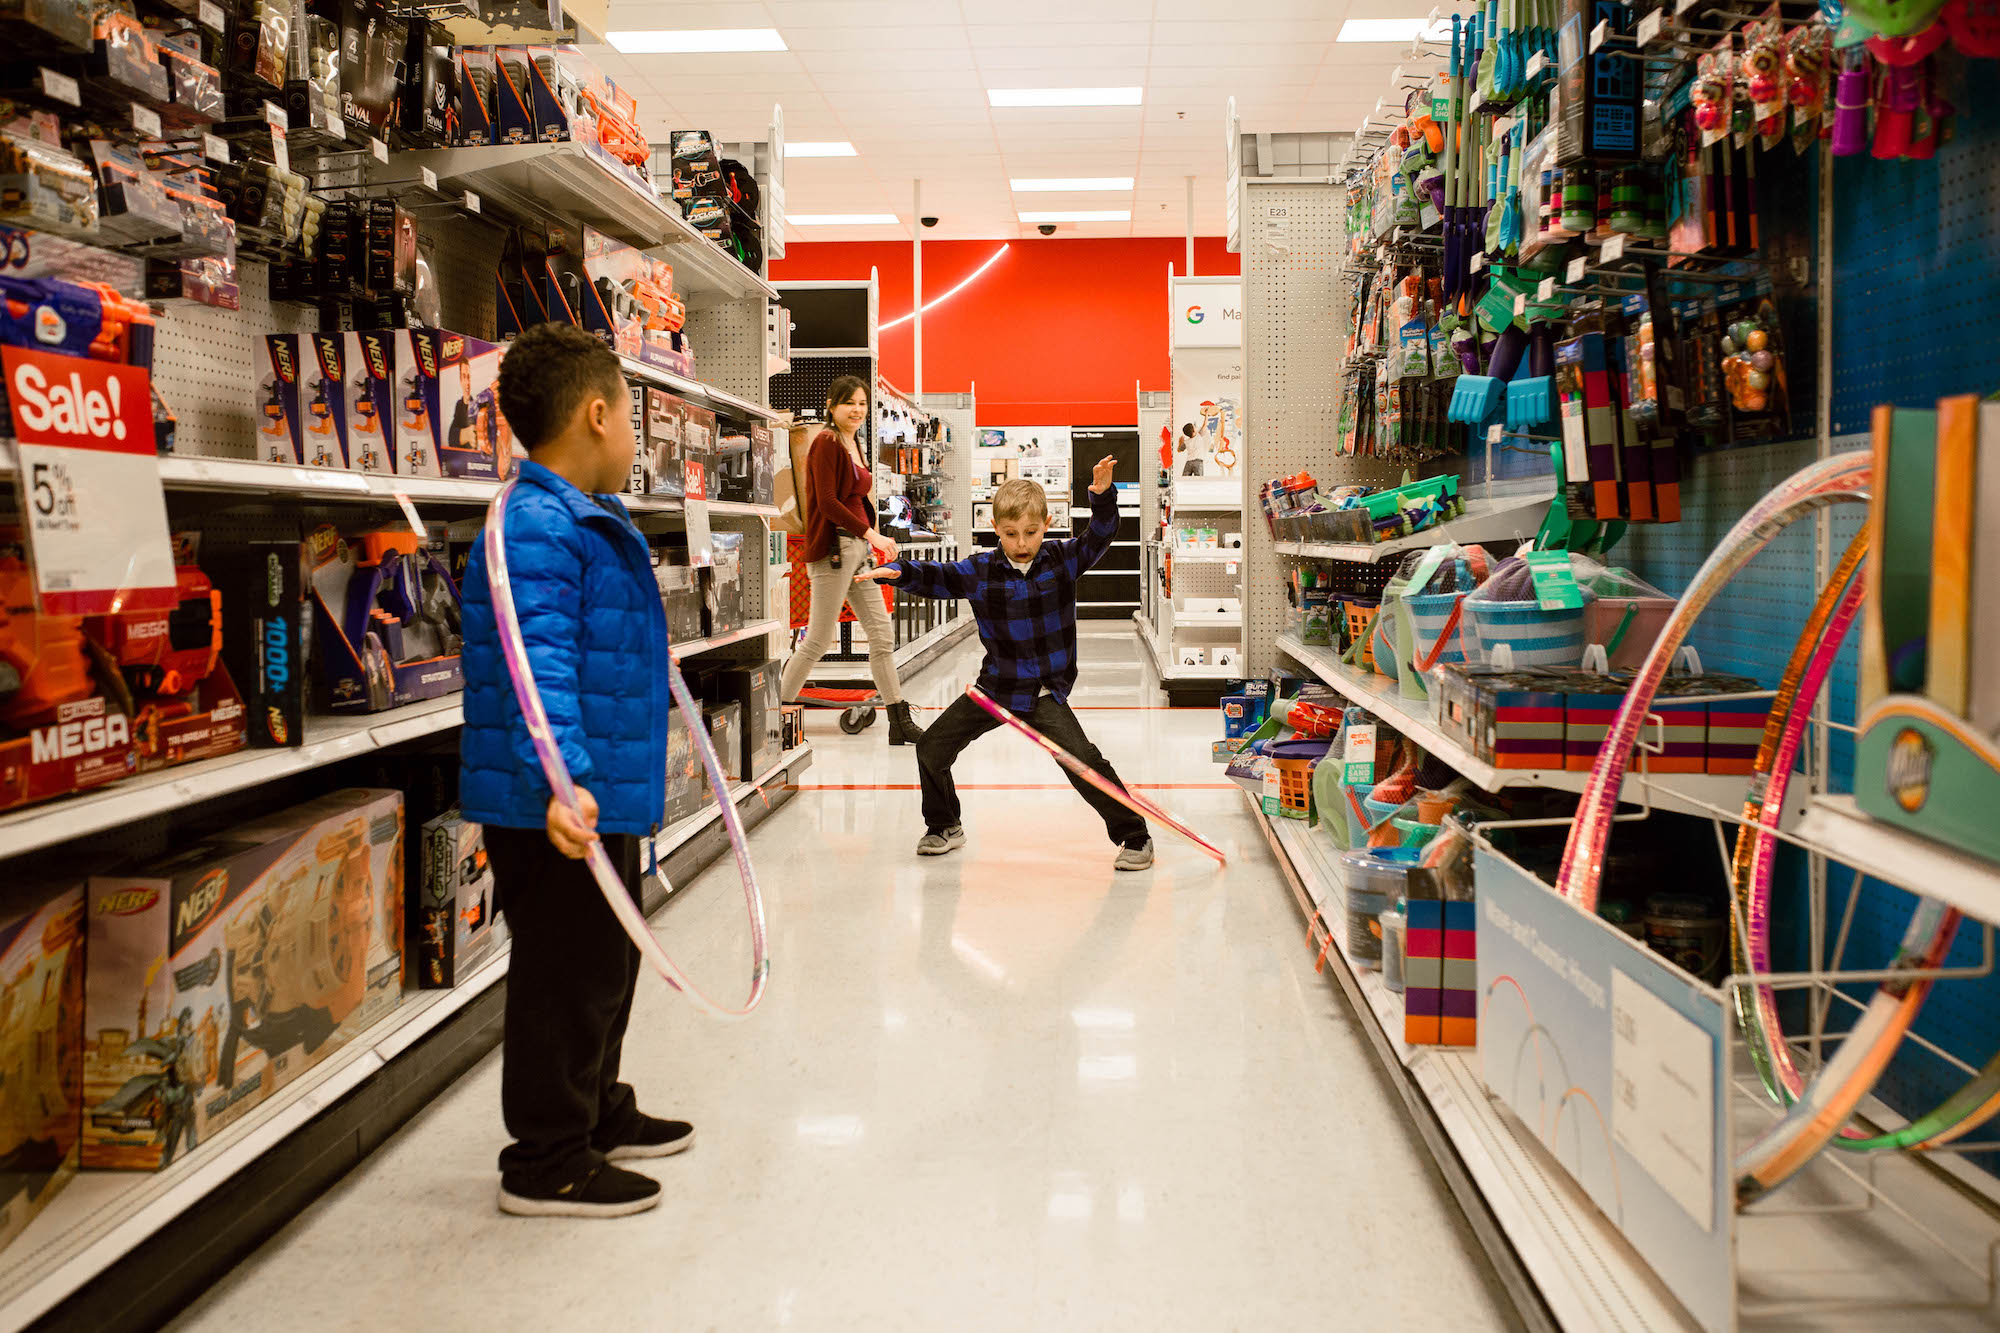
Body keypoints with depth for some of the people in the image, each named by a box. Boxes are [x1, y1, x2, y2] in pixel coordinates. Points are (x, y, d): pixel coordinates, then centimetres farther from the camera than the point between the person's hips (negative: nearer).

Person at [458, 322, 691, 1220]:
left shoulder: (593, 521, 15)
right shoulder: (535, 526, -20)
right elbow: (540, 665, -32)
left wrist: (655, 686, 48)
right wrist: (561, 780, -42)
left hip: (605, 791, 11)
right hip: (558, 806, -11)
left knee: (609, 962, 22)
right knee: (568, 974, 0)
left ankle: (598, 1114, 40)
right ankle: (546, 1164, 14)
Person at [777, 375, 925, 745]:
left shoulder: (853, 445, 17)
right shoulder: (826, 442, -10)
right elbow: (827, 502, -18)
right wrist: (871, 534, -22)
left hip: (857, 548, 9)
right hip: (832, 549, -9)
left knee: (881, 632, 7)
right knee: (818, 641, -4)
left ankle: (900, 723, 11)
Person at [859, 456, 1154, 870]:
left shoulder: (1063, 560, -6)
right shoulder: (979, 570, -4)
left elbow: (1101, 536, -14)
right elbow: (934, 576, -4)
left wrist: (1103, 496, -32)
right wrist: (896, 571, -23)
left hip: (1046, 694, -3)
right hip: (995, 688, 3)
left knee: (1083, 760, -18)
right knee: (932, 747, 4)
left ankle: (1134, 836, -1)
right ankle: (944, 828, 28)